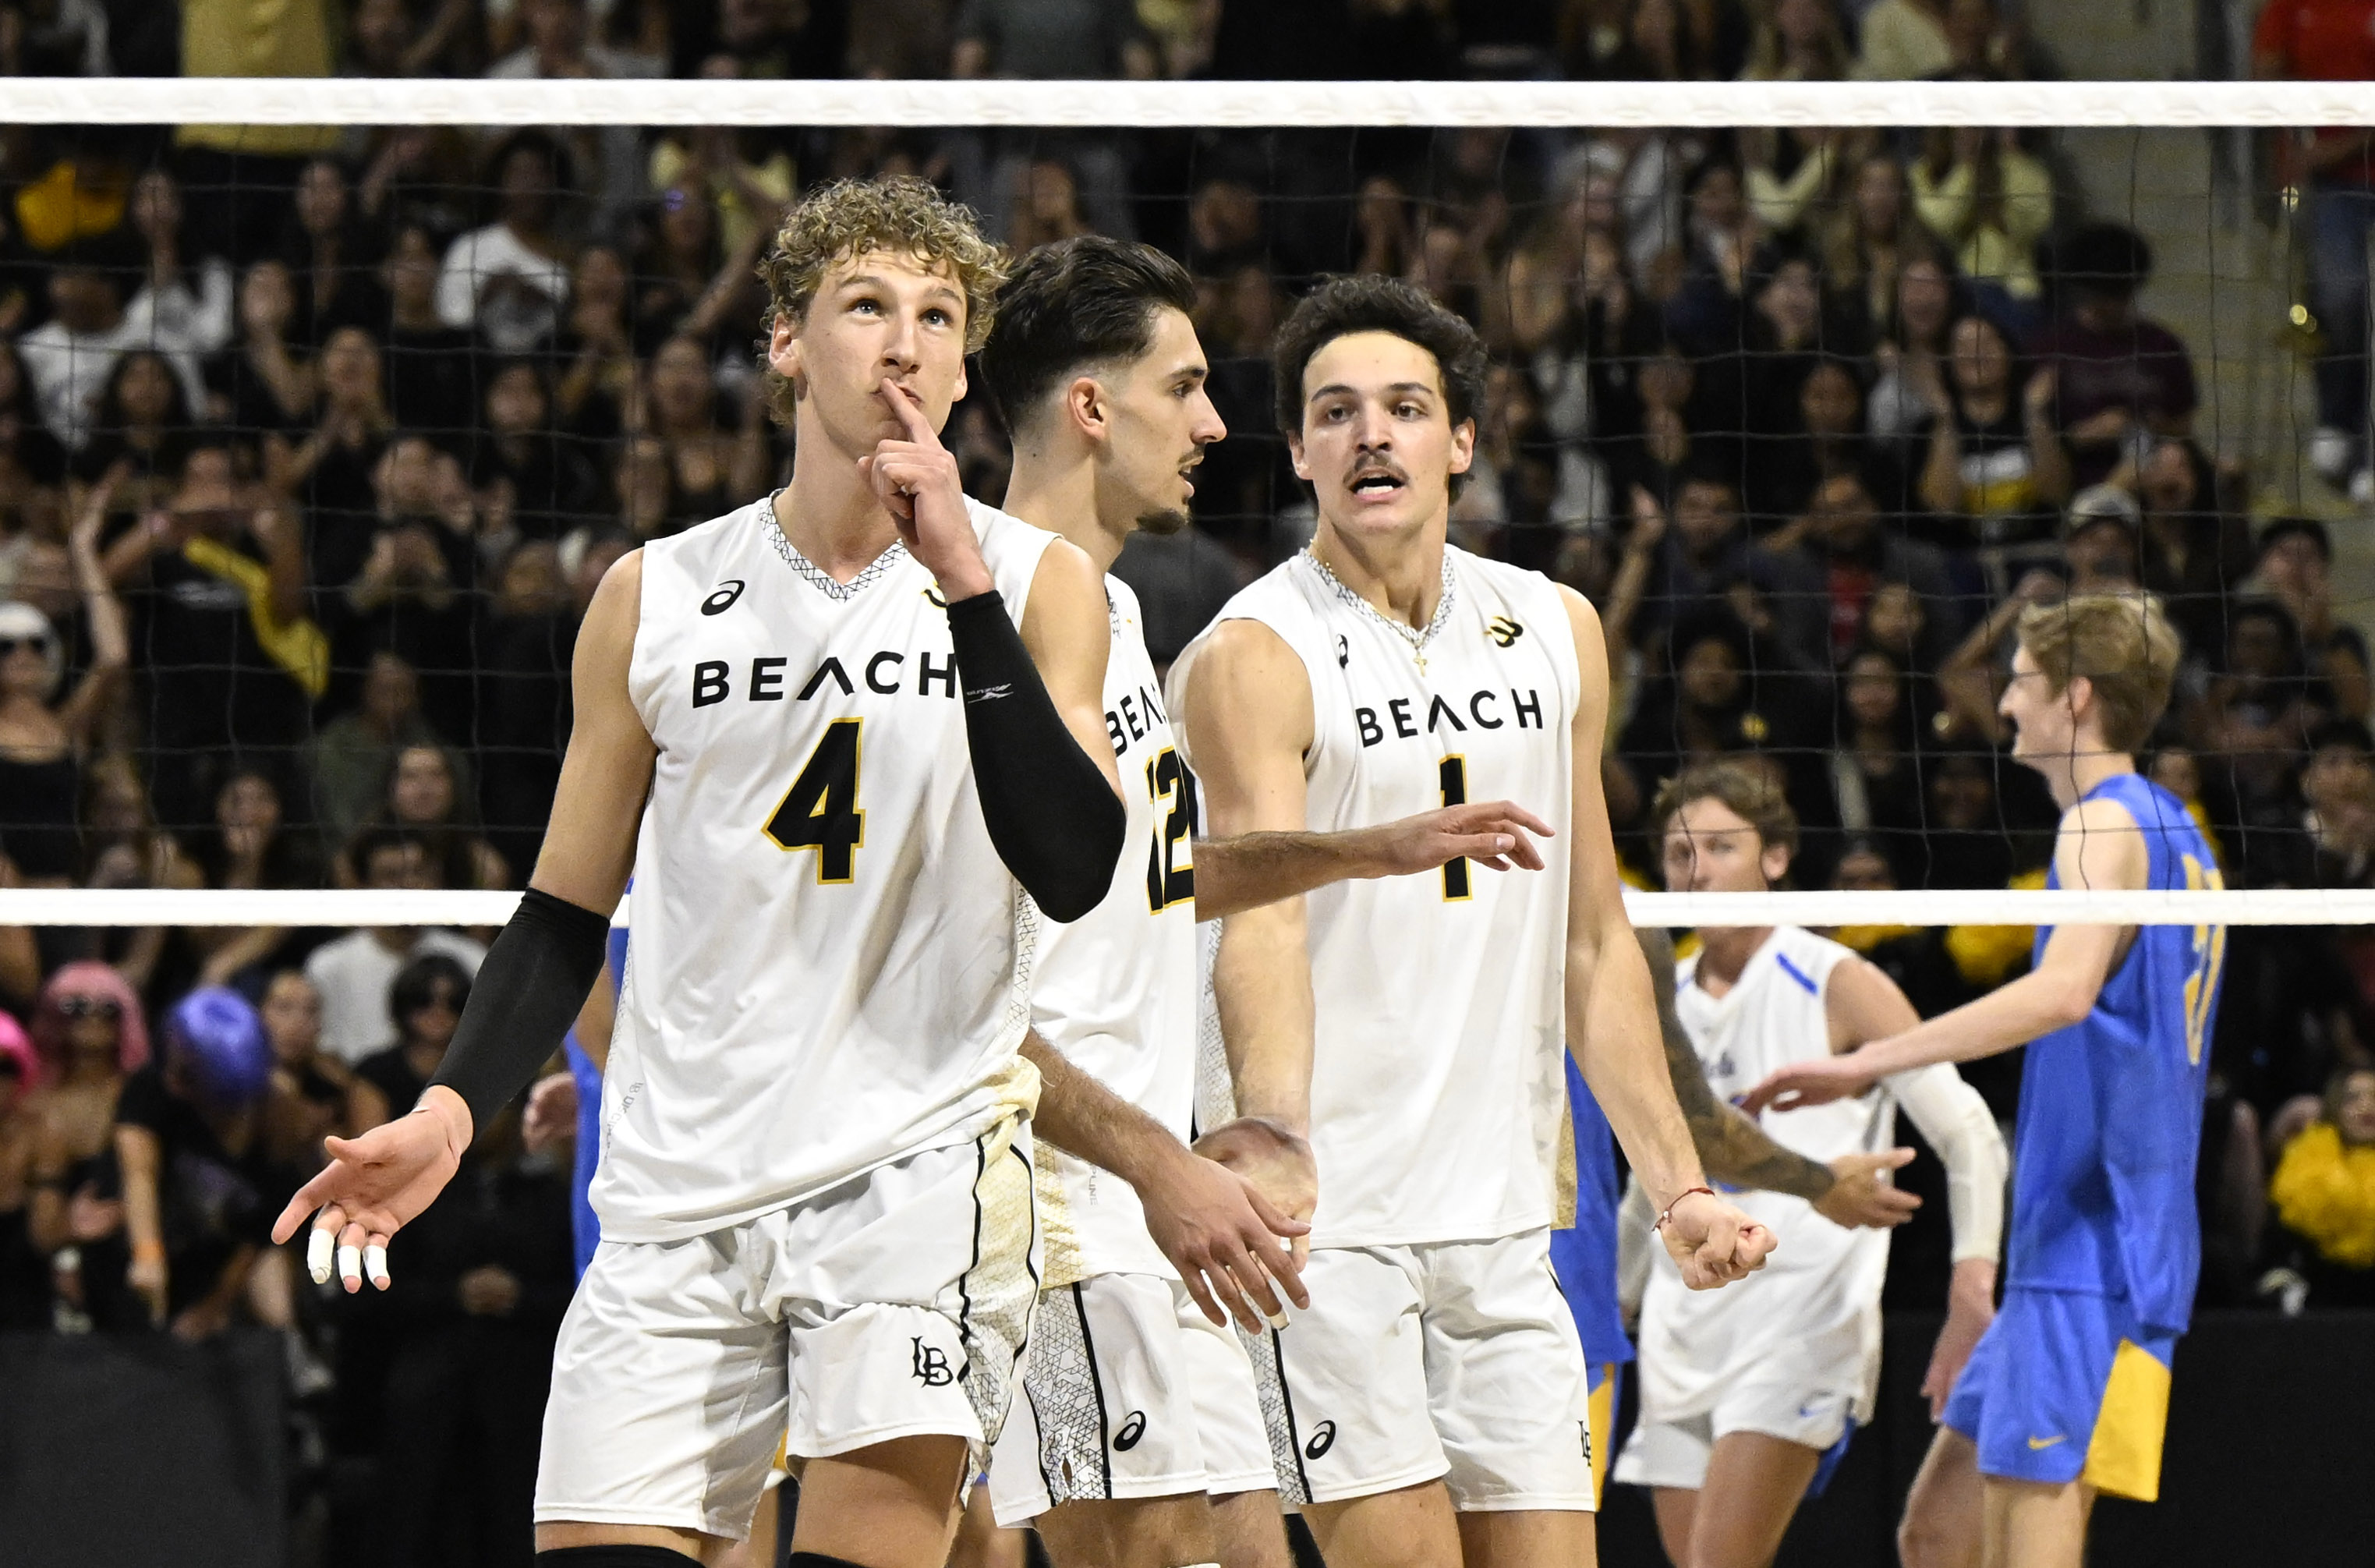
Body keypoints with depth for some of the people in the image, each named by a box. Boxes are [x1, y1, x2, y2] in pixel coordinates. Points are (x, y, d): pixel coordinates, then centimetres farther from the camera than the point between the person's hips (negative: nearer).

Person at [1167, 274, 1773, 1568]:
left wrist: (1676, 1182, 11)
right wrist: (1272, 1158, -37)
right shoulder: (1254, 659, -7)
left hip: (1502, 1217, 6)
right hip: (1326, 1216, -6)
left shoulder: (1556, 635, 12)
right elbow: (1262, 934, -21)